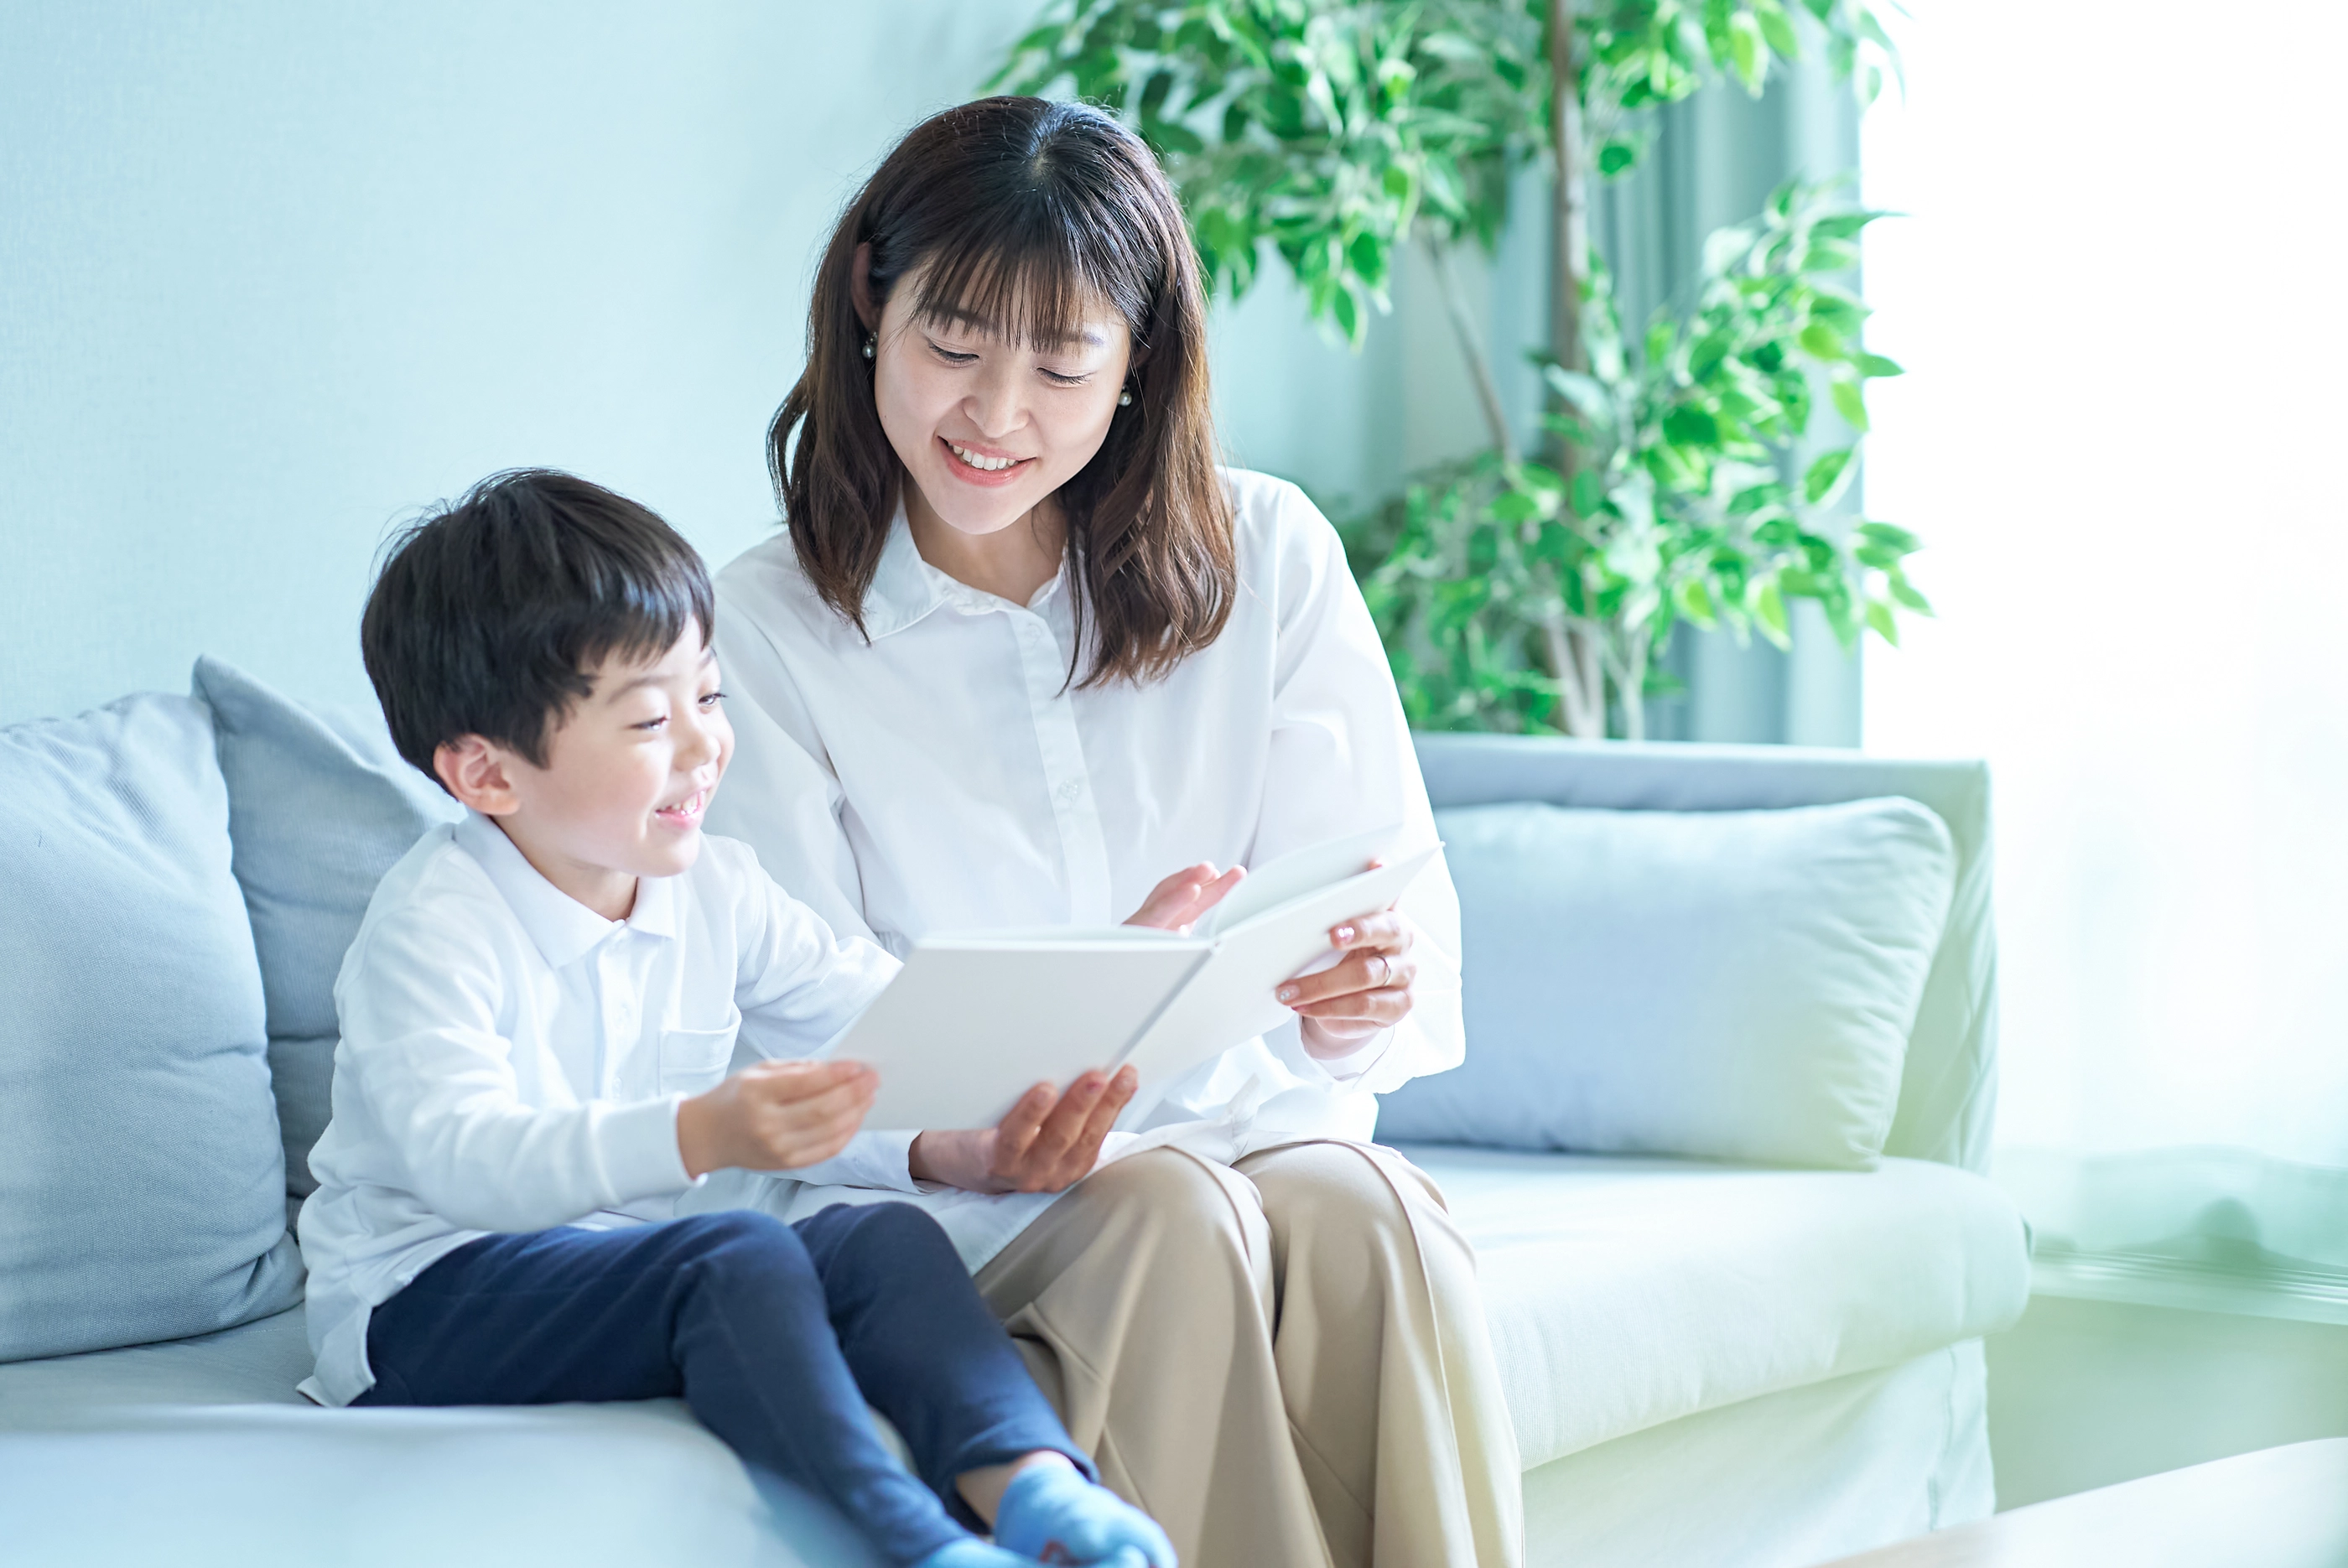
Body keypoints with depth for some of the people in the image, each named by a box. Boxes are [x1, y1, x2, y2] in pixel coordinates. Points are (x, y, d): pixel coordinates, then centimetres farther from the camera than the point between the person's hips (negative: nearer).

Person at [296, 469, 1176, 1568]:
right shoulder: (433, 924, -16)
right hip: (430, 1302, -7)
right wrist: (699, 1137, -46)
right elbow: (457, 1158, -31)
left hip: (631, 1275, 7)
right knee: (741, 1255, -31)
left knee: (889, 1238, -17)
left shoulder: (712, 889, 7)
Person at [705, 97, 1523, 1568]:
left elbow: (1398, 905, 2)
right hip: (939, 1205, -2)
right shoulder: (763, 631, 0)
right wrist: (952, 1149, -27)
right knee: (1170, 1218, -34)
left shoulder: (1268, 556, 6)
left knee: (1365, 1216, -32)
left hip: (1260, 1132, 2)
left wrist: (1365, 993, -24)